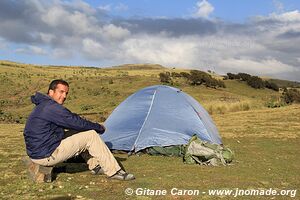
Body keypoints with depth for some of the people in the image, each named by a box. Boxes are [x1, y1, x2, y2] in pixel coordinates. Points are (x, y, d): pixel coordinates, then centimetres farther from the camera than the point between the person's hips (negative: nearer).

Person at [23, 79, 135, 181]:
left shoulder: (43, 105, 14)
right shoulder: (52, 108, -20)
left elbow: (72, 120, 20)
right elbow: (77, 123, -17)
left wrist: (94, 126, 9)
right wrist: (99, 128, -1)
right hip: (46, 156, -10)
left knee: (77, 132, 16)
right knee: (91, 136, -9)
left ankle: (95, 166, 22)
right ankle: (114, 172, -3)